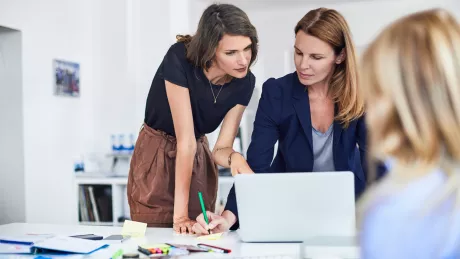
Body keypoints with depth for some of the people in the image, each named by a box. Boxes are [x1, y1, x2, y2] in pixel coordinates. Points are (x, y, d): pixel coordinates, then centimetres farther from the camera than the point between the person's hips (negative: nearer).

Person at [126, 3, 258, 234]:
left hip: (199, 158, 4)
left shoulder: (244, 82, -15)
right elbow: (186, 140, -31)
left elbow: (220, 148, -11)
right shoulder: (180, 59, -29)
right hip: (156, 158, -4)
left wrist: (235, 158, -35)